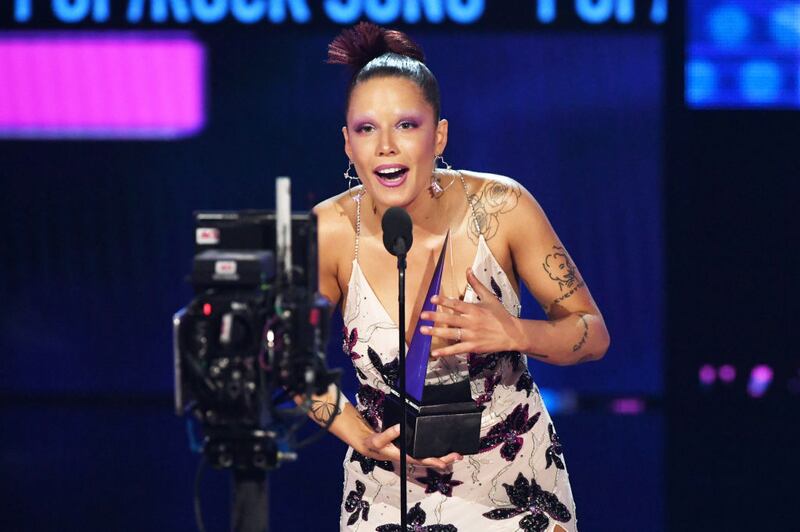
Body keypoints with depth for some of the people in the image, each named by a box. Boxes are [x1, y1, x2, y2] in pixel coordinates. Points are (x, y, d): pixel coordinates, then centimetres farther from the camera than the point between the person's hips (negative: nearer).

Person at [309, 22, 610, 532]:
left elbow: (594, 334, -7)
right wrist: (365, 440, -14)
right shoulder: (331, 233, -16)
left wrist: (516, 335, -26)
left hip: (518, 485, 0)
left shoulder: (500, 208, -16)